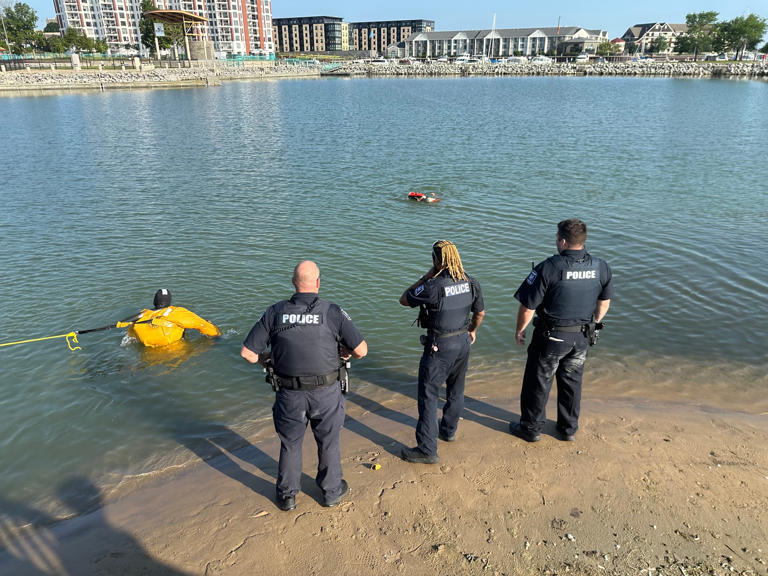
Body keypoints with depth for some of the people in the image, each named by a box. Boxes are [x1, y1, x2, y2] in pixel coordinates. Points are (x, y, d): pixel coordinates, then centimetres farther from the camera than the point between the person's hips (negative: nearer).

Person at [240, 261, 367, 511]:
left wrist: (268, 359, 13)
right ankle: (332, 491, 39)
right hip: (326, 393, -1)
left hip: (290, 394, 1)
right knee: (329, 442, 21)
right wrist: (345, 352, 11)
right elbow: (361, 350, -10)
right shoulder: (333, 312, -12)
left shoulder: (275, 312, -7)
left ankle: (287, 495, 39)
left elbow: (247, 352, -6)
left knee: (290, 443, 22)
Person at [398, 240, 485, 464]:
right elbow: (480, 312, 11)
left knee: (428, 395, 2)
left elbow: (404, 300, -10)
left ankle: (427, 449, 7)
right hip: (463, 341, 8)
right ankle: (448, 430, 43)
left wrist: (426, 276, -8)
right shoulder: (471, 283, -3)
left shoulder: (434, 286, -25)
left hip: (439, 347, -7)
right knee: (456, 390, 23)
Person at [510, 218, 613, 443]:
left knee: (538, 382, 12)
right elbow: (604, 302, 8)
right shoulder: (600, 267, -6)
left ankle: (530, 428, 27)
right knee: (572, 382, 21)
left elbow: (528, 307, -19)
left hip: (551, 336, -5)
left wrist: (519, 330, -2)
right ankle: (568, 429, 35)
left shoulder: (549, 267, -23)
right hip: (582, 337, 5)